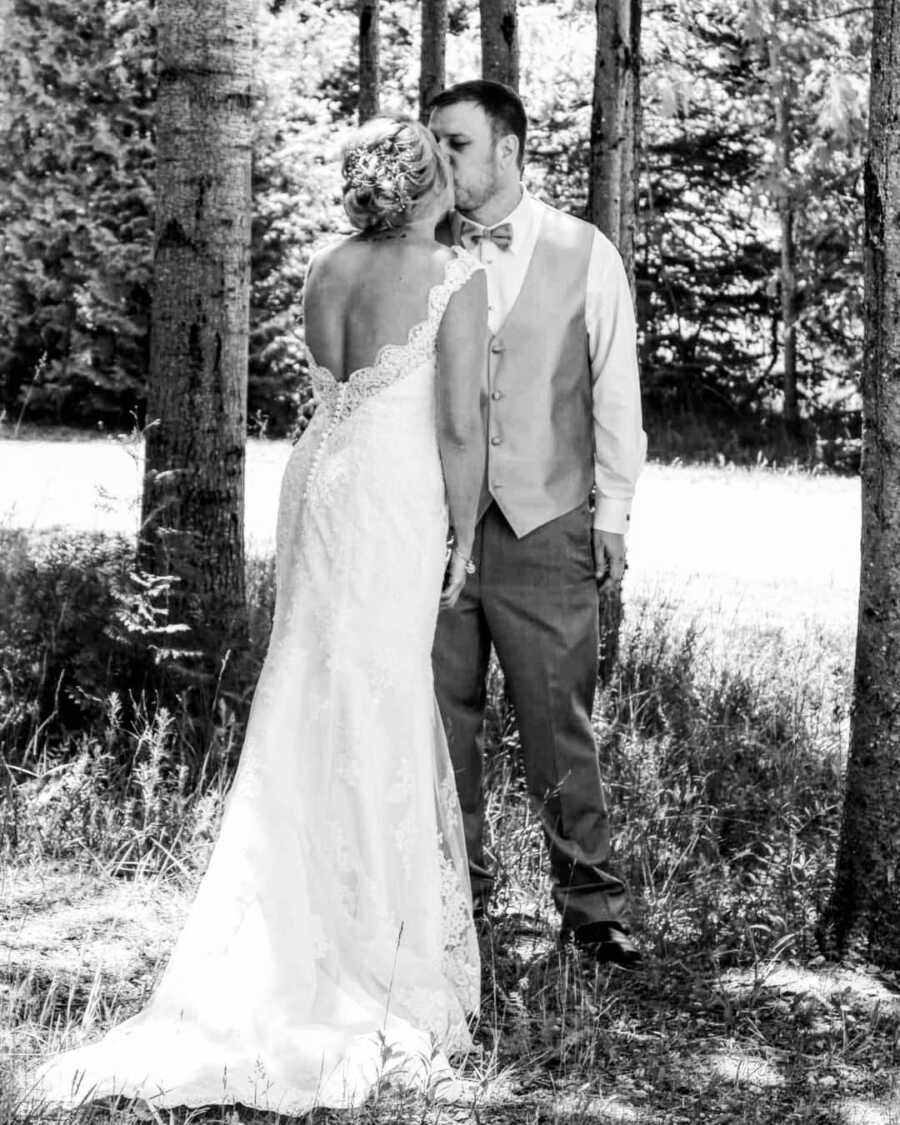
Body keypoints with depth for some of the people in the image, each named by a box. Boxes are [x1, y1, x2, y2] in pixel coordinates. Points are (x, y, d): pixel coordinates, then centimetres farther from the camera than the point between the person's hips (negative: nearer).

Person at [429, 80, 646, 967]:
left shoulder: (584, 255, 4)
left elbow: (614, 389, 7)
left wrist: (611, 510, 3)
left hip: (543, 526, -2)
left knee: (558, 720, 0)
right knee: (440, 717, 6)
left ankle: (589, 904, 10)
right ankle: (454, 892, 20)